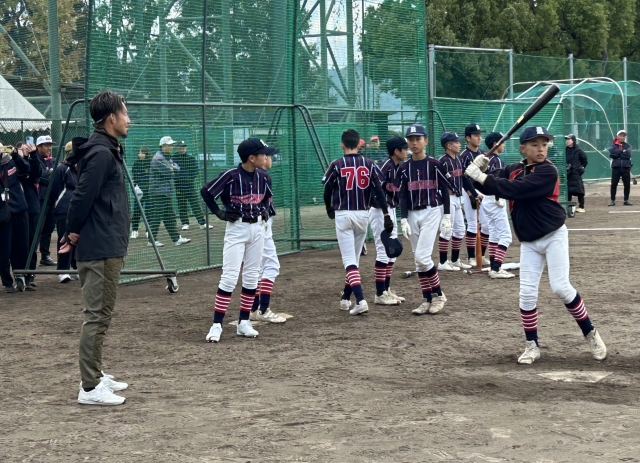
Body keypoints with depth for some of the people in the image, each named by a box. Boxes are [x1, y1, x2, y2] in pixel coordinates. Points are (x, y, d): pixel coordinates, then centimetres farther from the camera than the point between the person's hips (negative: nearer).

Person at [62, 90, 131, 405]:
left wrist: (74, 233, 12)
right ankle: (90, 388, -5)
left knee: (101, 314, 17)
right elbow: (83, 196, -20)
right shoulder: (100, 153, -16)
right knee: (98, 315, -7)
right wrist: (75, 233, -9)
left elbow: (81, 196, 18)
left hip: (107, 246, 11)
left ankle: (96, 375, 27)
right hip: (101, 248, -11)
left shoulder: (106, 151, 15)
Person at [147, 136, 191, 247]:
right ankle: (152, 240, -1)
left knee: (170, 217, 12)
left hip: (167, 192, 10)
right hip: (158, 192, -10)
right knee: (156, 217, -6)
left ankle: (176, 238, 15)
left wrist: (173, 168, -7)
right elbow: (169, 173, -21)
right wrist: (173, 170, -1)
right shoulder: (158, 159, -15)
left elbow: (177, 169, 13)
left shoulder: (167, 158, 18)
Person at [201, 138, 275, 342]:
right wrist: (220, 213, -8)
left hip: (257, 228, 6)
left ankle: (244, 323, 17)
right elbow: (206, 191, -8)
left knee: (251, 277, 8)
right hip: (236, 228, -6)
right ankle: (216, 325, -9)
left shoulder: (263, 177, 1)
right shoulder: (231, 176, -17)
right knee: (230, 277, -11)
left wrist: (265, 209, 7)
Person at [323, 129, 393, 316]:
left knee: (349, 260, -5)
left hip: (343, 215, -3)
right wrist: (386, 215, -3)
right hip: (363, 214, 3)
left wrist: (329, 209, 20)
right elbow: (379, 191, -5)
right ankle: (346, 298, 28)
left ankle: (360, 300, -21)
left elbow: (327, 191, 1)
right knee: (355, 257, 17)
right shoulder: (369, 164, 0)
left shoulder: (337, 165, -7)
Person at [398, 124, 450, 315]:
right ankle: (427, 300, 11)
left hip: (432, 213, -5)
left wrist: (447, 217, -5)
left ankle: (438, 295, 0)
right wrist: (404, 220, -4)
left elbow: (445, 191, -1)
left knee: (422, 256, -15)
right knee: (418, 260, 5)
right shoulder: (405, 168, 7)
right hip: (413, 215, 5)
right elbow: (403, 196, 6)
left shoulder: (435, 165, -2)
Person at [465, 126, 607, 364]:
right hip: (529, 242, 5)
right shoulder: (513, 170, 4)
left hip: (553, 236, -5)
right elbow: (490, 186, 8)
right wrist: (478, 171, -13)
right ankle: (532, 345, 9)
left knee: (560, 287, -10)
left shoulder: (547, 170, -17)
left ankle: (590, 334, 7)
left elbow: (516, 190, -27)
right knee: (527, 293, -1)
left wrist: (482, 177, -23)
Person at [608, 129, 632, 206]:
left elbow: (628, 154, -9)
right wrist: (622, 151, -9)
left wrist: (618, 153, -7)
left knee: (627, 184, 2)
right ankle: (612, 200, 6)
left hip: (626, 167, 1)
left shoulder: (628, 146, 10)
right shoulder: (613, 145, 7)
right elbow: (612, 152, -14)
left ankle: (626, 200, 12)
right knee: (614, 184, -2)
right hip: (616, 166, -1)